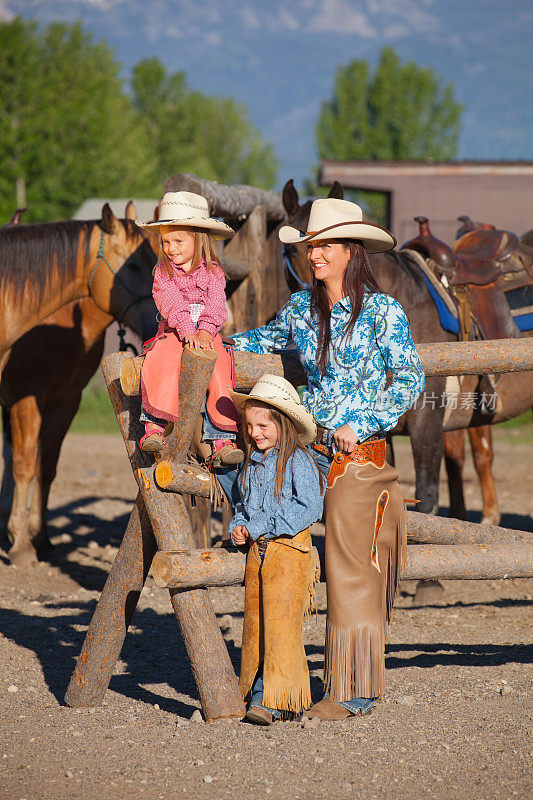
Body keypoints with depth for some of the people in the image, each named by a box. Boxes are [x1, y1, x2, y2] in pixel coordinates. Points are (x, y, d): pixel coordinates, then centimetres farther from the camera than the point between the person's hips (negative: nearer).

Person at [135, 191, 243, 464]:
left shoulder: (212, 273, 8)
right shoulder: (163, 272, 7)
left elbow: (215, 306, -4)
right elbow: (171, 303, -9)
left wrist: (204, 332, -24)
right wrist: (187, 331, -25)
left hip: (206, 334, 0)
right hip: (173, 332, 0)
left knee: (219, 370, -27)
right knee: (162, 362, -33)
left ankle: (222, 440, -29)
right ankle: (154, 426, -37)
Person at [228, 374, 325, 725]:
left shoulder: (298, 461, -11)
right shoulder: (252, 463, 12)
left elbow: (310, 508, -18)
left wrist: (262, 525, -17)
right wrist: (239, 527, 2)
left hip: (289, 551, -8)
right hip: (258, 551, 8)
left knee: (280, 626, -10)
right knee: (255, 624, 9)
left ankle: (273, 700, -11)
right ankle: (257, 692, 17)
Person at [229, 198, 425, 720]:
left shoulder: (383, 312, -5)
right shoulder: (301, 308, 9)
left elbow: (410, 380, -7)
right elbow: (265, 340, 29)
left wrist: (361, 427, -14)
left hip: (360, 455, -5)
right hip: (311, 448, 5)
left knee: (352, 570, -2)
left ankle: (353, 692, 5)